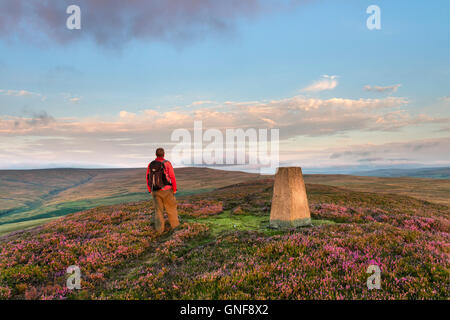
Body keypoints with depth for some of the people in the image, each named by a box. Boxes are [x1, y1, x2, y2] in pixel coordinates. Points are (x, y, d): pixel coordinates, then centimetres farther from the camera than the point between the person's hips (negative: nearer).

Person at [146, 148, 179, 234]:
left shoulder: (150, 165, 1)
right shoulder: (167, 163, -11)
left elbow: (148, 179, 6)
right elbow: (172, 178, -12)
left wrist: (150, 191, 15)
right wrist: (174, 189, -2)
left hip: (156, 191, 3)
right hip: (166, 191, -3)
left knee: (158, 210, 10)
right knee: (171, 207, 15)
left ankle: (160, 229, 7)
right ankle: (175, 224, 26)